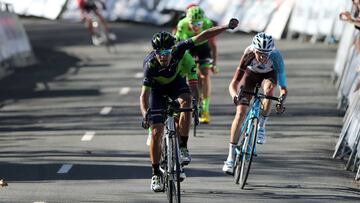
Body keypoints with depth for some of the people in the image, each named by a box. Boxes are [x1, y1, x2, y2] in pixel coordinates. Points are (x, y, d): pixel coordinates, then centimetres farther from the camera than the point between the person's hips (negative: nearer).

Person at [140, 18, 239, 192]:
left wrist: (227, 27, -36)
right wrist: (145, 116, -54)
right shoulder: (150, 65, -37)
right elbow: (144, 95, -37)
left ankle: (183, 147, -23)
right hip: (158, 89, -2)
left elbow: (203, 36, -28)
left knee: (186, 100, -33)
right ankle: (156, 174, 4)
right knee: (157, 132, -10)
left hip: (175, 82, 2)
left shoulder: (177, 49, -32)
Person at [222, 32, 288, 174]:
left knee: (269, 89, -37)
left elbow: (283, 88, -36)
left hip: (269, 74, 0)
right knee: (241, 113, -12)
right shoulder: (248, 55, -36)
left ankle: (261, 126, -15)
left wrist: (281, 102, -56)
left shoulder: (276, 56, -36)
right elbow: (233, 84, -35)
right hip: (251, 73, 0)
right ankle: (231, 157, -6)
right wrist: (234, 95, -57)